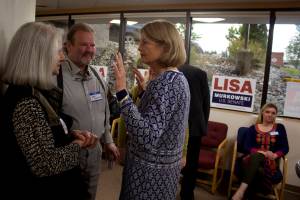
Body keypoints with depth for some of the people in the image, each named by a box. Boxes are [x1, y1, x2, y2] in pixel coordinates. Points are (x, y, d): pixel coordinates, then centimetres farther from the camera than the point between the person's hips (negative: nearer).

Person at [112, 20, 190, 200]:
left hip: (150, 169, -9)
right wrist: (145, 90, 15)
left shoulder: (164, 82, -24)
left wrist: (122, 92, -35)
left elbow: (146, 136, -33)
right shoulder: (177, 77, 6)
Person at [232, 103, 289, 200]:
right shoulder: (253, 128, 10)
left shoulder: (280, 128, 13)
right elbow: (247, 146, 1)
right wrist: (262, 152, -17)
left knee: (256, 156, -37)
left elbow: (285, 148, 7)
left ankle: (242, 189, -48)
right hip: (253, 158, 0)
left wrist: (274, 155, -14)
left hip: (270, 161, 0)